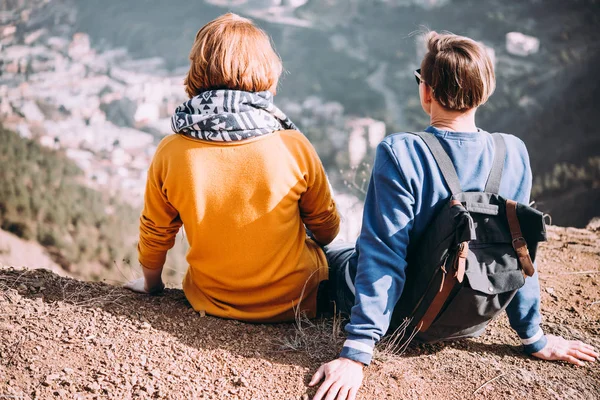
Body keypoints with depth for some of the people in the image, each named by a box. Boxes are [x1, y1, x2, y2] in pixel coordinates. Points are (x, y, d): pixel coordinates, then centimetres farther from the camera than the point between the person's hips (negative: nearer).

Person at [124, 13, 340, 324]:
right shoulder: (295, 147, -21)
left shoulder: (170, 153, -18)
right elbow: (326, 229, -5)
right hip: (293, 303, -1)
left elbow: (155, 234, -2)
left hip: (212, 302, 2)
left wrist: (151, 283, 19)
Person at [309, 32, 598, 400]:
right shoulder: (513, 153, -14)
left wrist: (356, 353, -24)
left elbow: (384, 255, -29)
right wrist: (535, 338, 4)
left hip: (401, 316, -4)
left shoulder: (400, 154, -28)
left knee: (328, 252, 24)